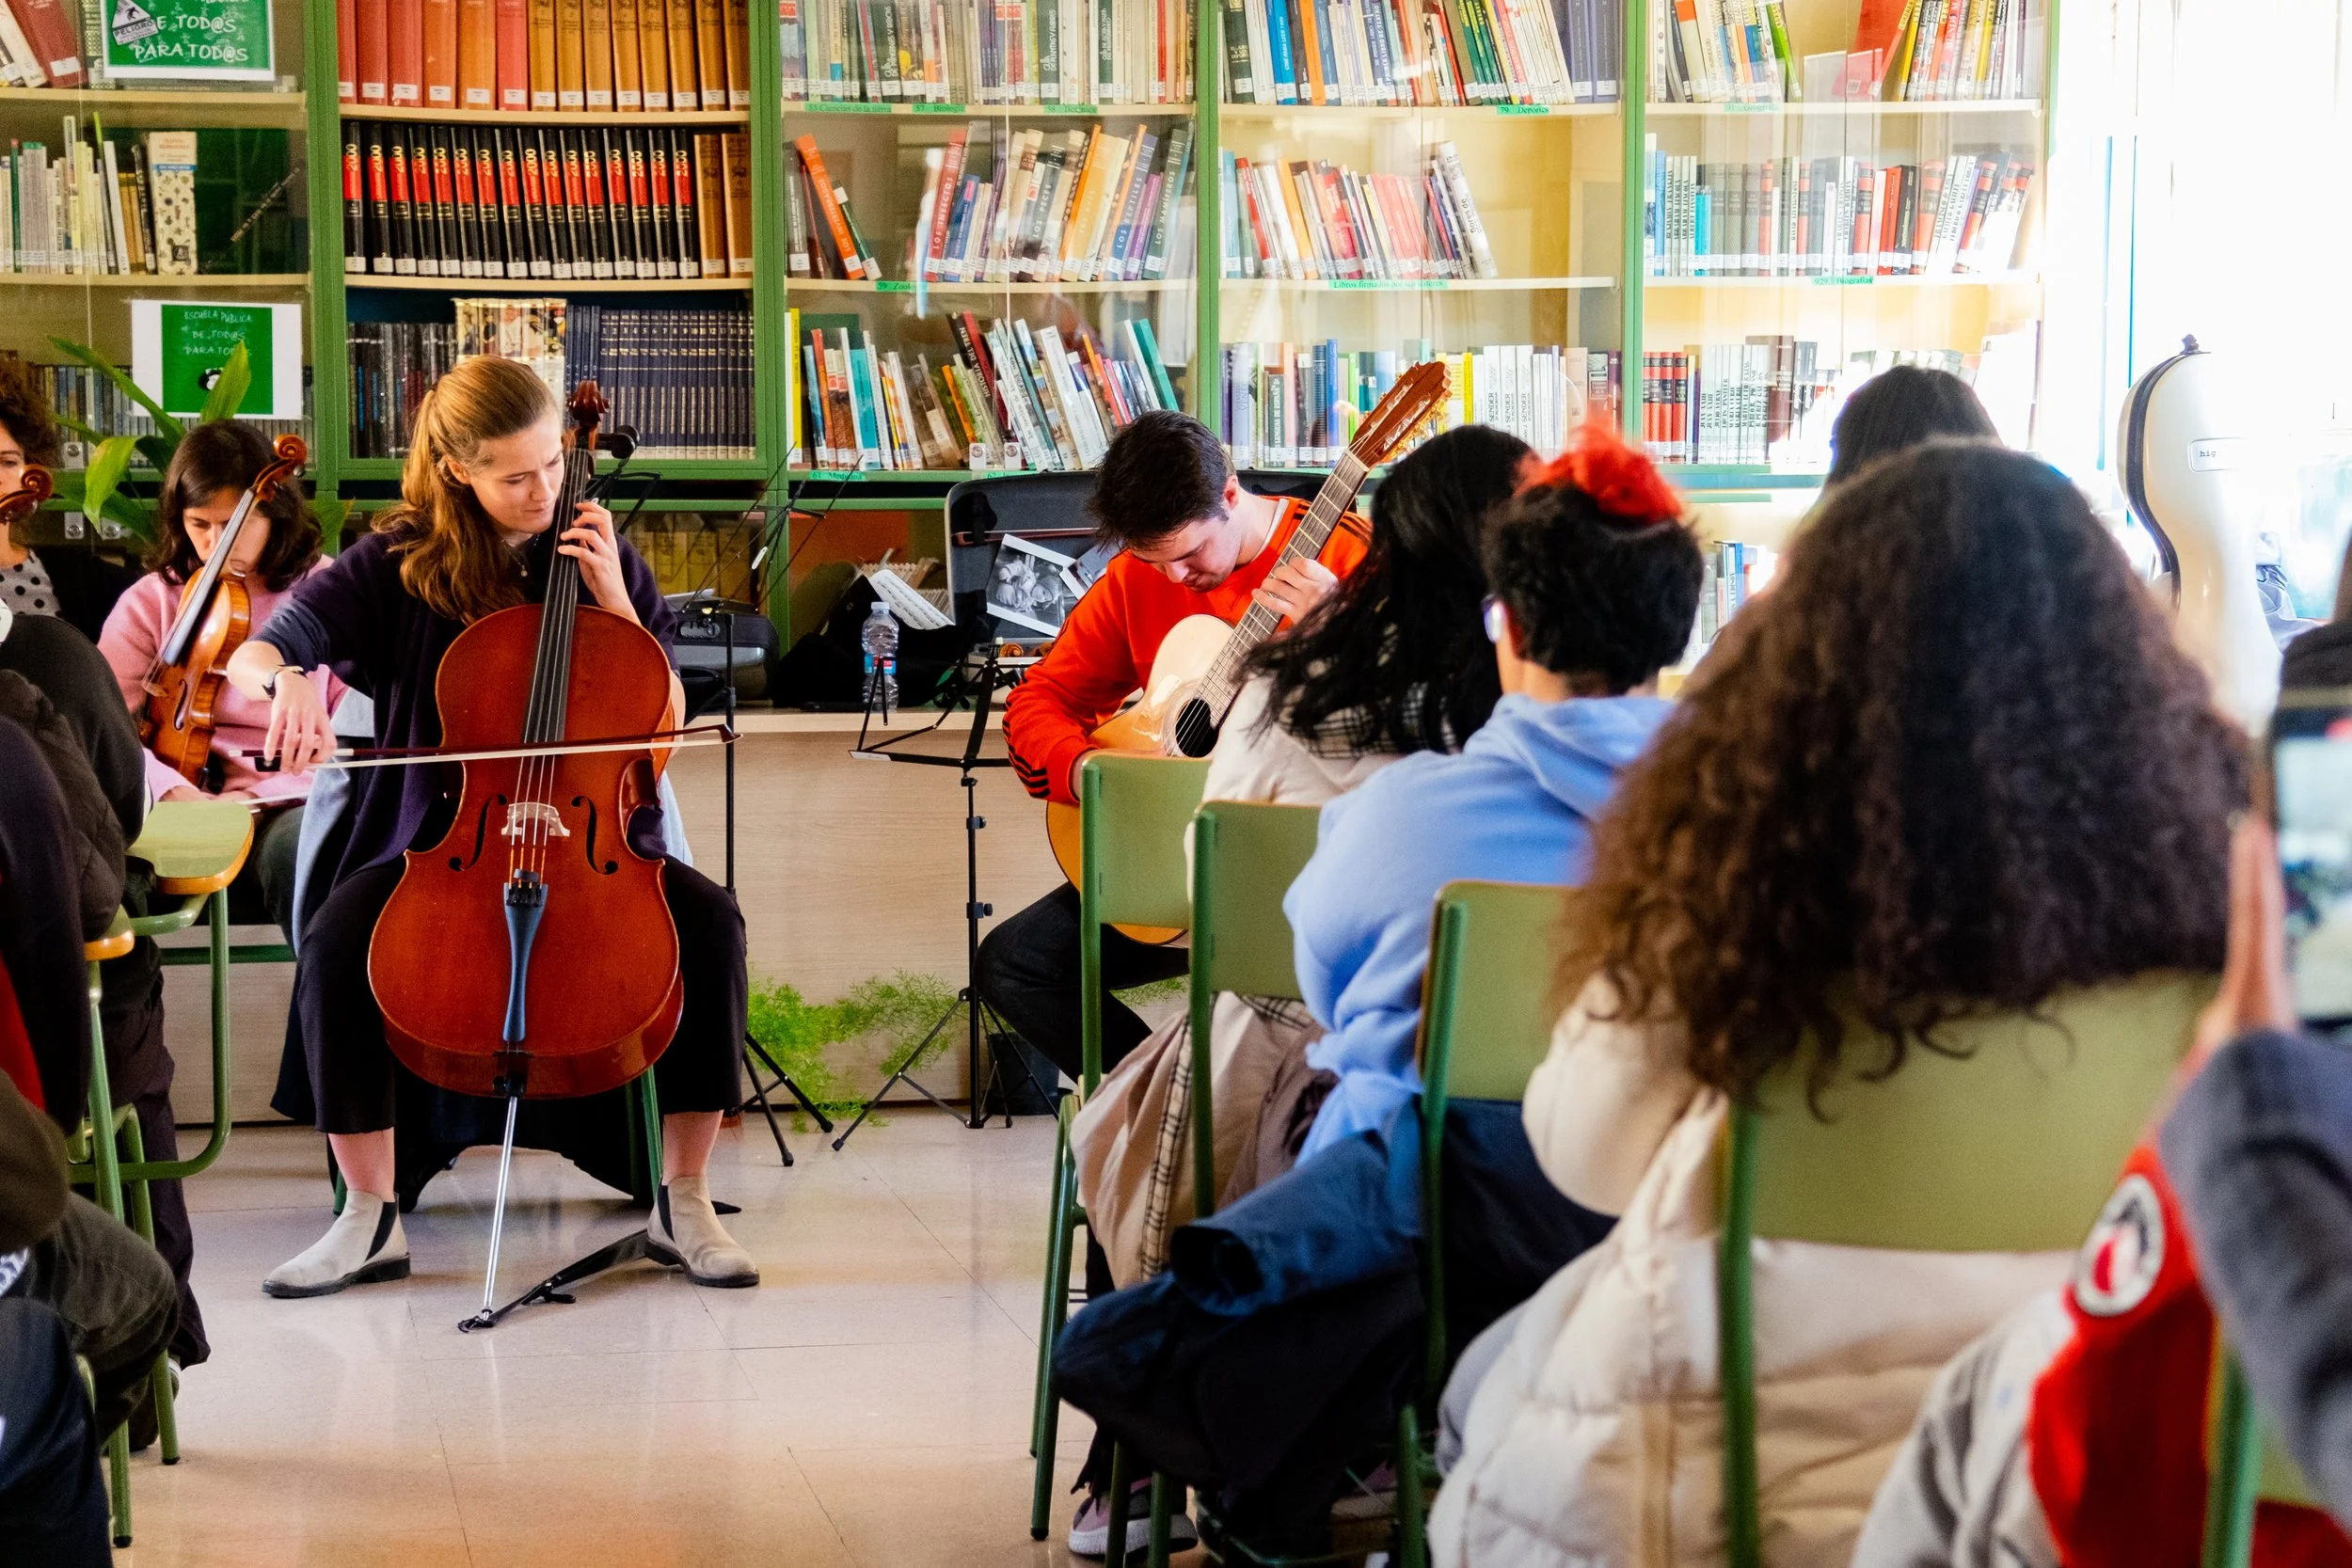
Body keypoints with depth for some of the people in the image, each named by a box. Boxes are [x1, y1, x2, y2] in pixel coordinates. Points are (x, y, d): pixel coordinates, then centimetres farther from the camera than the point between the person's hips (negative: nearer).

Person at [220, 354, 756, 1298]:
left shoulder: (598, 555, 6)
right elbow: (254, 653, -6)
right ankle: (371, 1218, -17)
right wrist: (291, 682, -31)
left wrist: (613, 600, -9)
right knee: (335, 943, -31)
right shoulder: (398, 564, 1)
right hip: (436, 835, -1)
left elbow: (665, 716, 4)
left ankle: (682, 1202, -17)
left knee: (711, 920, -28)